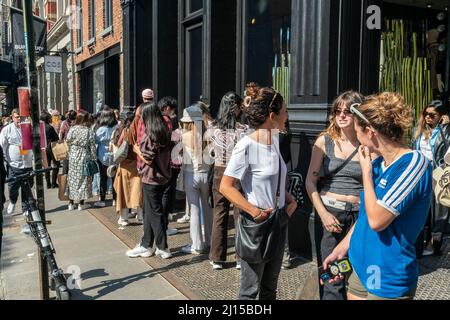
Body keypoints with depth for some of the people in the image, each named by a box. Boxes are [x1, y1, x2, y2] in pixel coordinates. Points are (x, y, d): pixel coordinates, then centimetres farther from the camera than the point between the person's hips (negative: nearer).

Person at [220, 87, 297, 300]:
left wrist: (290, 200, 2)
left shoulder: (274, 139, 4)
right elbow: (225, 187, -20)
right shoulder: (246, 146, -19)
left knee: (270, 287, 20)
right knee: (250, 289, 7)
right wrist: (255, 212, -23)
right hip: (256, 225, -7)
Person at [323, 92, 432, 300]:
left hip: (388, 280, -7)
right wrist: (341, 249, 13)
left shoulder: (413, 164, -20)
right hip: (360, 266, 7)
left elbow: (376, 220, -25)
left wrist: (366, 171, -16)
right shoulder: (377, 163, 2)